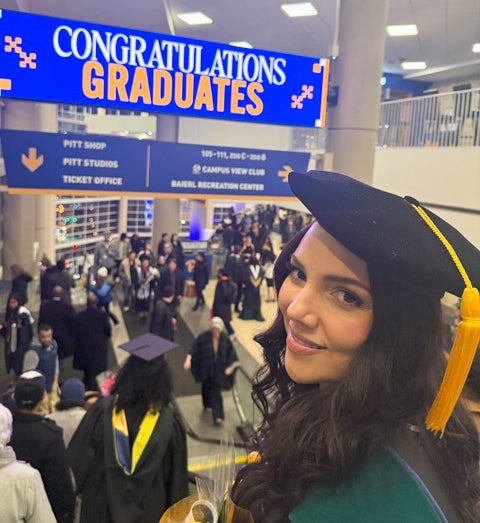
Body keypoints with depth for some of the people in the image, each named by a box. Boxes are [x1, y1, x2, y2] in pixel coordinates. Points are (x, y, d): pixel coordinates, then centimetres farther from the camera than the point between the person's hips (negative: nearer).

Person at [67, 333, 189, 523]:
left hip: (101, 508, 1)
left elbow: (78, 457, -7)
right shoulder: (168, 422, -20)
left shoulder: (102, 410, -20)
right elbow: (177, 478, -8)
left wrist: (80, 488, 12)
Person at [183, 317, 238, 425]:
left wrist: (230, 366, -4)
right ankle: (208, 404, 47)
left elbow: (230, 353, 1)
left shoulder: (225, 338, -8)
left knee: (216, 393, -4)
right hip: (205, 368, 0)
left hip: (218, 370, 0)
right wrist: (188, 360, -35)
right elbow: (193, 349, -21)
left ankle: (218, 416, -5)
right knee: (207, 387, 20)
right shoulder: (203, 337, -15)